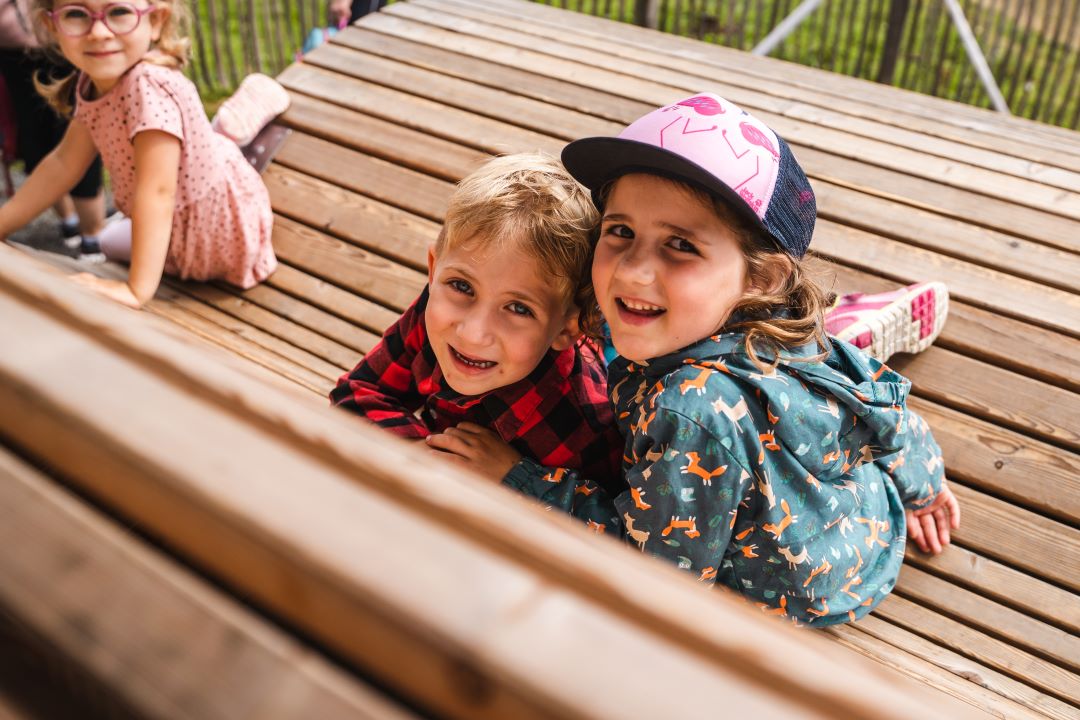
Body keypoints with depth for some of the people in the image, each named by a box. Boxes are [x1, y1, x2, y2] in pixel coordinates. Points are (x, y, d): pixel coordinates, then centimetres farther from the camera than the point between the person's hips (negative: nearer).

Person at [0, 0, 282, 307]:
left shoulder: (149, 87, -34)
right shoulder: (92, 82, -6)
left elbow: (157, 191, -38)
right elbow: (64, 163, 4)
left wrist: (137, 290, -38)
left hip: (221, 230, -9)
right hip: (183, 224, 9)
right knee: (111, 241, 29)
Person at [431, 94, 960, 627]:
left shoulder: (696, 413, -43)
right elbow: (881, 391, -1)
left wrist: (518, 482, -24)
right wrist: (918, 483, 20)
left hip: (798, 597, -6)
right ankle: (855, 327, 35)